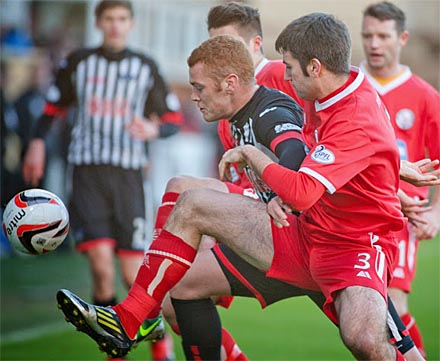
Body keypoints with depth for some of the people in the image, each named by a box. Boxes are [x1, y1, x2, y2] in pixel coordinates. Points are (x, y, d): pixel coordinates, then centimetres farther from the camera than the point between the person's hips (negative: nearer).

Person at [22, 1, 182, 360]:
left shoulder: (145, 67, 9)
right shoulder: (78, 62, 9)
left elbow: (174, 117, 12)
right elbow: (54, 104, 22)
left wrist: (154, 129, -9)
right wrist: (38, 141, 8)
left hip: (128, 172, 0)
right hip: (88, 170, 0)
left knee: (134, 274, -6)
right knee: (101, 264, -17)